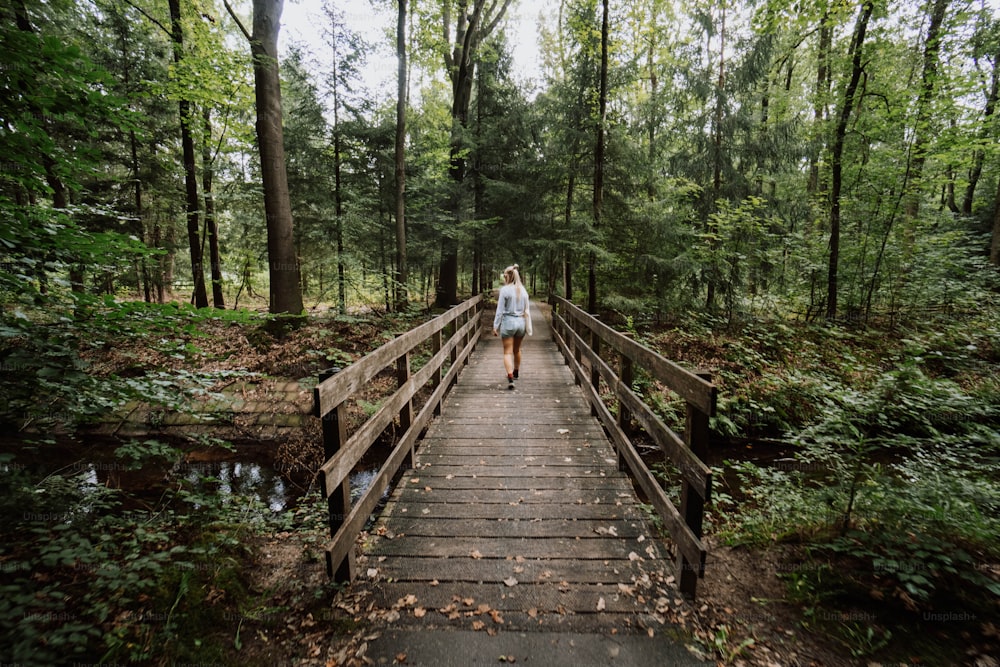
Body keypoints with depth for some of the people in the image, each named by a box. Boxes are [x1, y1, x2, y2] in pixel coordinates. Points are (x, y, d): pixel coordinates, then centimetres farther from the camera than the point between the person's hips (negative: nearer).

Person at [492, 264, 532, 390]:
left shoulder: (505, 290, -11)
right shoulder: (523, 290, 4)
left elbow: (500, 310, -10)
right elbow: (527, 310, 8)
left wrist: (495, 326, -4)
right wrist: (528, 327, 14)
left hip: (508, 322, -5)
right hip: (521, 322, 5)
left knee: (508, 352, -1)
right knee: (517, 350, 23)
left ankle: (510, 378, -15)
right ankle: (516, 373, 42)